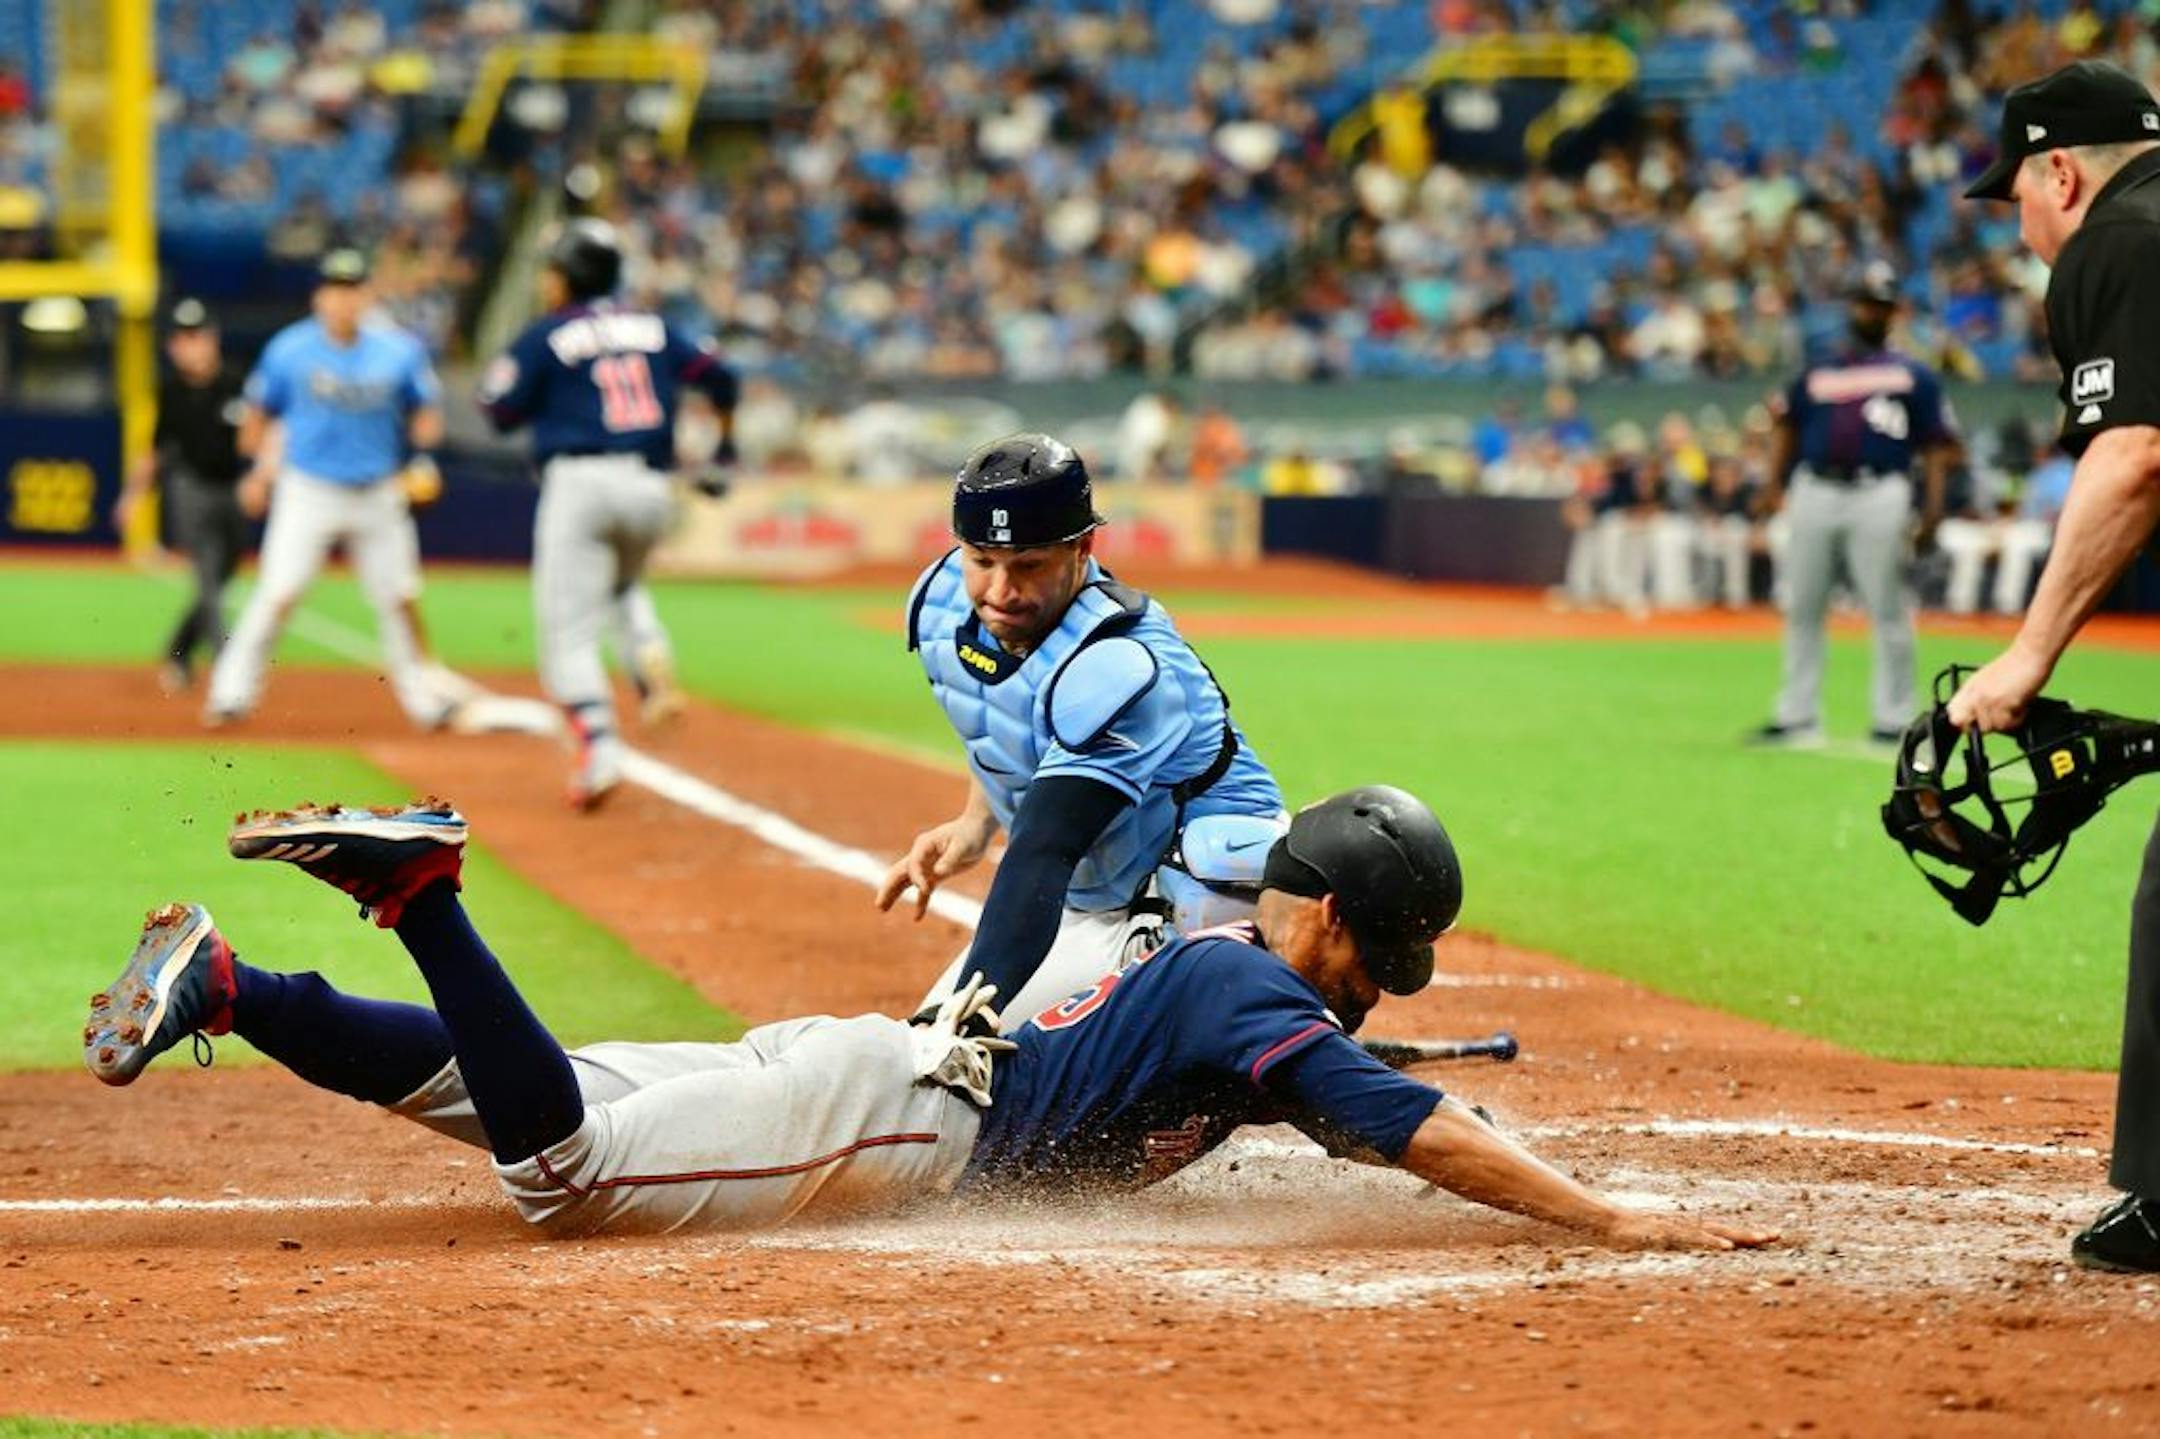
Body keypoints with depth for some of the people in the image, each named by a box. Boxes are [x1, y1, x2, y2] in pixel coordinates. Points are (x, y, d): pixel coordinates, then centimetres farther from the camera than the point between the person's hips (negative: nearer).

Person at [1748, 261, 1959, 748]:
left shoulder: (1915, 377, 12)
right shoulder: (1815, 375, 20)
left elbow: (1936, 446, 5)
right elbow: (1789, 429, 17)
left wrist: (1933, 506, -8)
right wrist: (1774, 484, 1)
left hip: (1880, 494, -3)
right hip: (1814, 491, 3)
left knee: (1888, 610, -6)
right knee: (1802, 609, 4)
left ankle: (1893, 717, -1)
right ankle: (1797, 715, 10)